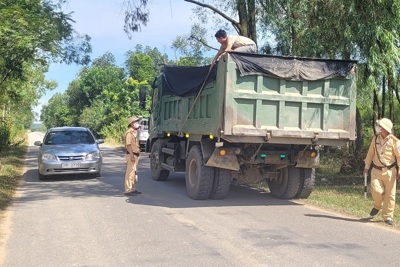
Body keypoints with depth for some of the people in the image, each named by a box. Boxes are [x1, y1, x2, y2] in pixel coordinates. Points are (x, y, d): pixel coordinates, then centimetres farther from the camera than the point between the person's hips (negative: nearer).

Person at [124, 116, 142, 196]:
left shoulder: (134, 132, 17)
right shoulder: (129, 133, -15)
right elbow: (128, 145, -22)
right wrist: (132, 155, -26)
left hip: (135, 154, 11)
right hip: (132, 155, -11)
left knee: (134, 172, 16)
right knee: (130, 173, -8)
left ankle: (133, 189, 24)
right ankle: (128, 190, -5)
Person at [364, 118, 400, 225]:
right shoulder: (375, 139, 4)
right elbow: (370, 153, 13)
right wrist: (366, 167, 15)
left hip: (389, 171, -2)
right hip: (376, 170, 2)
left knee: (389, 194, 2)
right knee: (376, 190, -11)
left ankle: (388, 216, 13)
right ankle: (377, 206, 21)